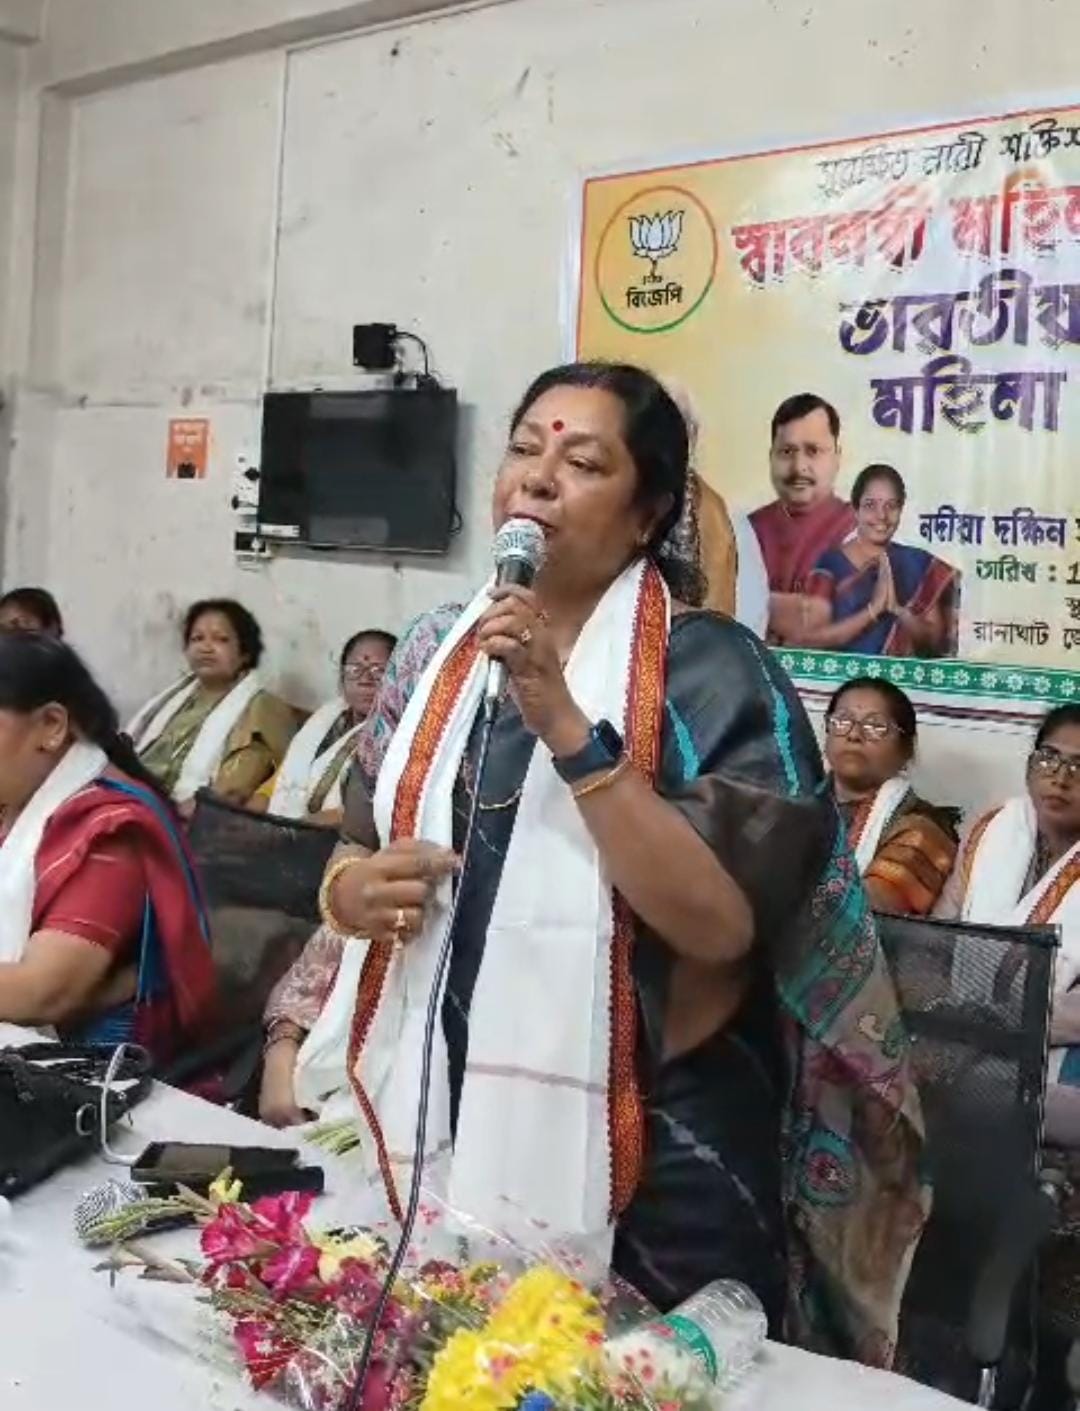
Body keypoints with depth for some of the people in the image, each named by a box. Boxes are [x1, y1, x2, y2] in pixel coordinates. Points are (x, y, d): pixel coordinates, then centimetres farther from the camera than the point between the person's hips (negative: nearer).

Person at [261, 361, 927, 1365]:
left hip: (640, 1149, -5)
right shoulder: (436, 650, 5)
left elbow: (722, 923, -22)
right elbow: (357, 855, 14)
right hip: (434, 1117, 5)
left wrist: (570, 729, -26)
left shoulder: (710, 670, -11)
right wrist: (351, 888, -9)